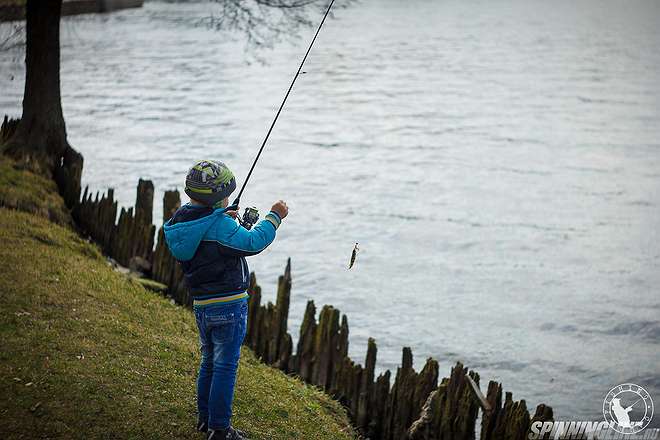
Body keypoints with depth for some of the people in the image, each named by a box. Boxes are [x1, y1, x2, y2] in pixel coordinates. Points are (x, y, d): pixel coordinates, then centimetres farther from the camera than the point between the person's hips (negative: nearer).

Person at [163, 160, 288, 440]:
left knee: (209, 361, 21)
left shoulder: (180, 222, 5)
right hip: (228, 304, -8)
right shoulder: (220, 226, -20)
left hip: (201, 305, 8)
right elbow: (252, 243, -21)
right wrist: (274, 217, -10)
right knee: (225, 366, -1)